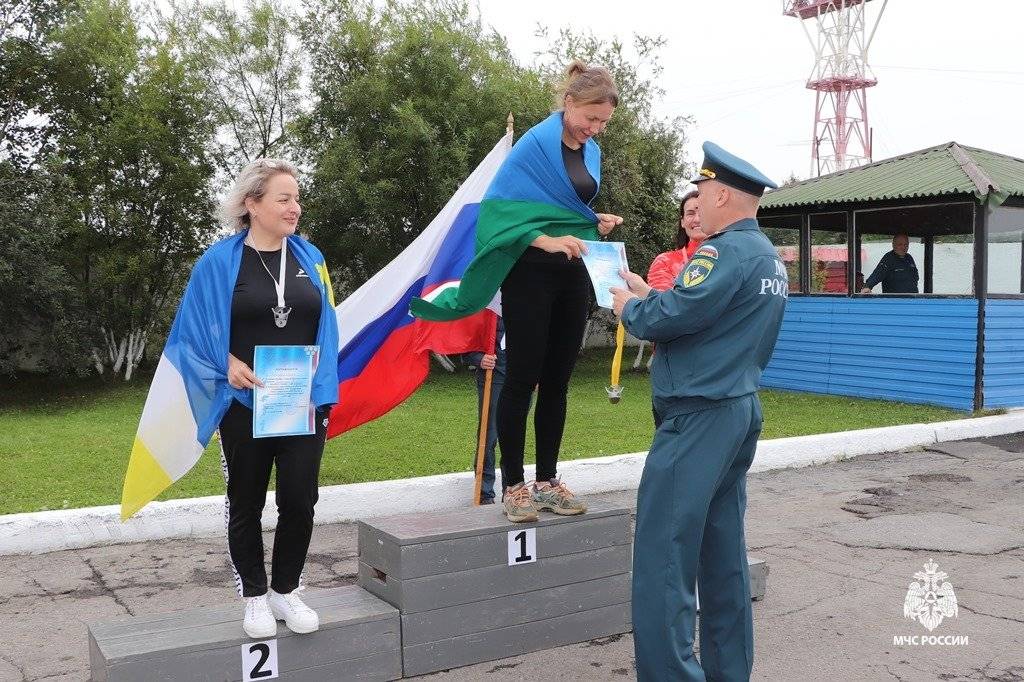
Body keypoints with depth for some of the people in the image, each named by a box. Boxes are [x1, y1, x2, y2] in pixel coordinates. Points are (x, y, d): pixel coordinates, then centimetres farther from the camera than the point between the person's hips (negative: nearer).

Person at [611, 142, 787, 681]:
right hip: (740, 411, 10)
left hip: (698, 417, -10)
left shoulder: (727, 251, -15)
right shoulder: (768, 255, 17)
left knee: (663, 556, -6)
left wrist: (630, 308, -3)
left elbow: (672, 316, -23)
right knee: (723, 555, 14)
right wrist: (649, 294, 16)